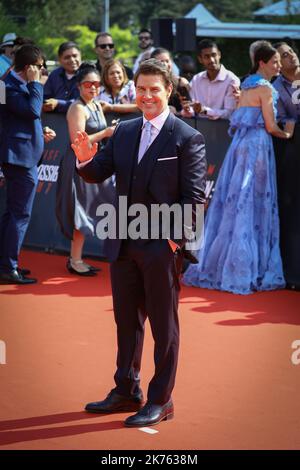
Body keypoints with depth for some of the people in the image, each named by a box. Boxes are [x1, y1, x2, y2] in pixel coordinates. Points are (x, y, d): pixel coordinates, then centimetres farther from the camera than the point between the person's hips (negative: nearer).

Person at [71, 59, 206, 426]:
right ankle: (126, 392, 29)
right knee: (127, 321, 16)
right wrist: (85, 160, -14)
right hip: (124, 244, 6)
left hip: (162, 247, -6)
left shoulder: (187, 138, -8)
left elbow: (194, 196, -10)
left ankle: (160, 401, 13)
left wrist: (176, 238, -15)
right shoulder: (124, 132, 10)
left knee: (163, 325, 4)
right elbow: (98, 174, 8)